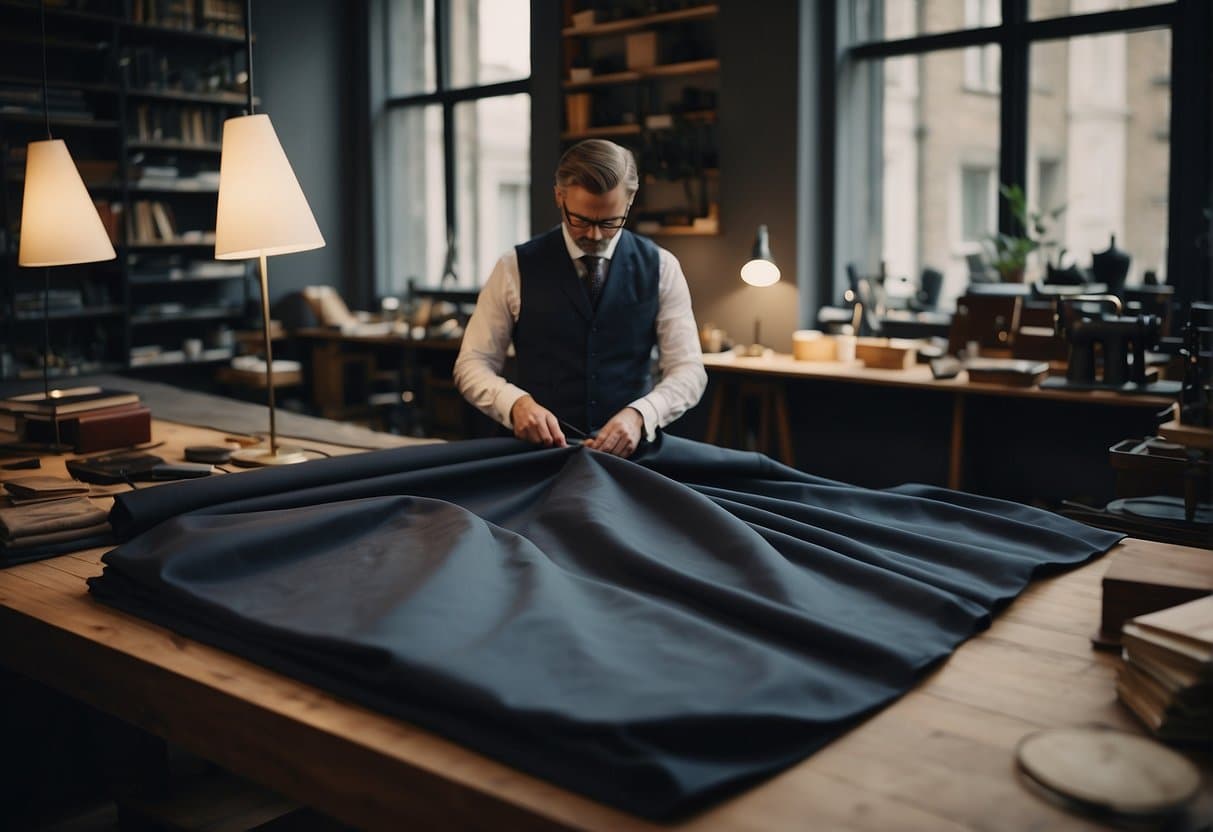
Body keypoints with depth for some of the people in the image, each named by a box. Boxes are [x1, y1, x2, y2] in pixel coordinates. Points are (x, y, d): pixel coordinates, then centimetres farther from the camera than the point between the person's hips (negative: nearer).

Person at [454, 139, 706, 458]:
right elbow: (472, 363, 4)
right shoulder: (516, 268, 1)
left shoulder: (660, 267, 3)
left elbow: (688, 371, 1)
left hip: (629, 452, 1)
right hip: (540, 451, -1)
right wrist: (516, 403, -17)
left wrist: (639, 415, -18)